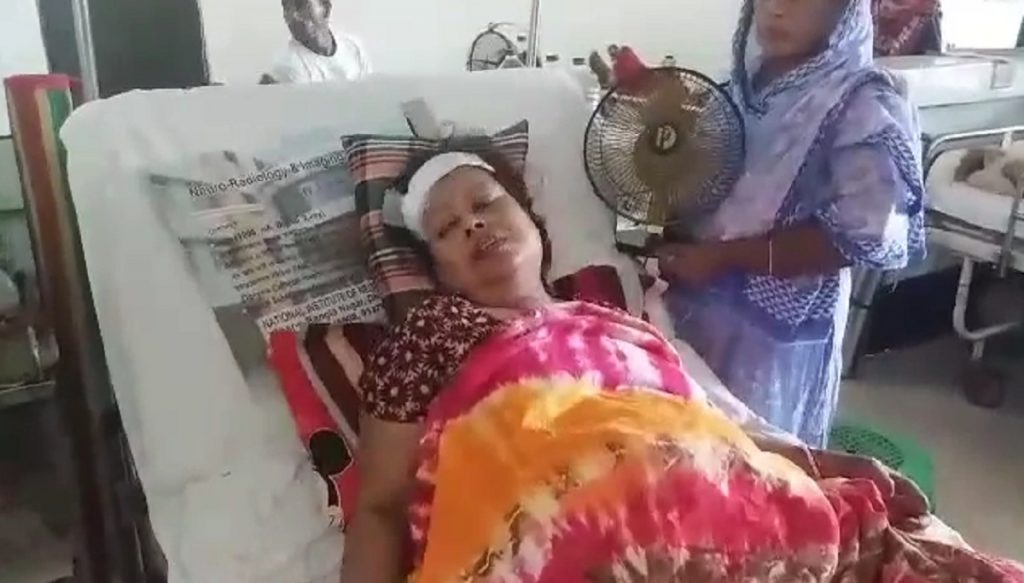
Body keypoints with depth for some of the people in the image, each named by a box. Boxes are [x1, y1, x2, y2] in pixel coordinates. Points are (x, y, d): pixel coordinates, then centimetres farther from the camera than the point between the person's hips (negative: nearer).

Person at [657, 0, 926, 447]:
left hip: (776, 327, -6)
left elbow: (862, 238, -20)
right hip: (700, 305, 6)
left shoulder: (866, 106, -14)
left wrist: (722, 257, -20)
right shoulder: (746, 79, 5)